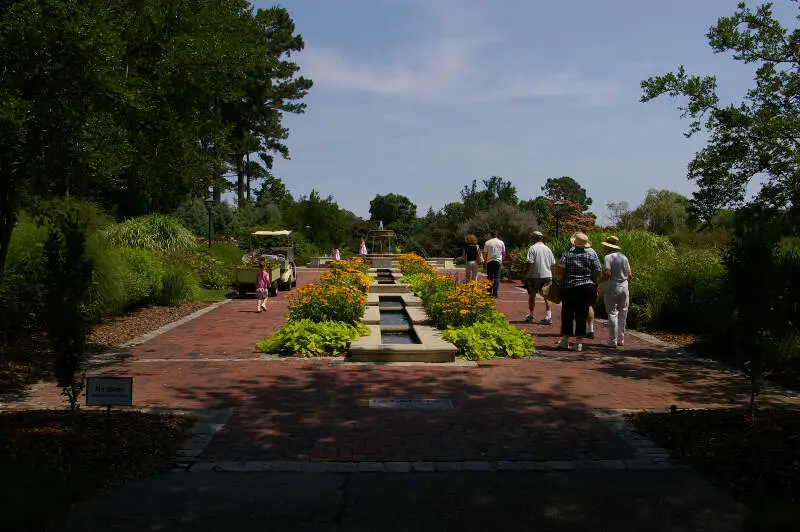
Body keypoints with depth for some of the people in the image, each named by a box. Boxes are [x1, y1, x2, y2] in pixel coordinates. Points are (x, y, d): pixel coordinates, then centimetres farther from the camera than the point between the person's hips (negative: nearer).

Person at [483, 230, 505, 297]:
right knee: (497, 278, 0)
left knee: (489, 277, 9)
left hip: (490, 261, 0)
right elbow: (503, 253, 7)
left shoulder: (487, 243, -3)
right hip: (498, 261, 0)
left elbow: (485, 253, -1)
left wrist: (486, 259, 14)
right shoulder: (501, 242, 1)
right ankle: (495, 293, -7)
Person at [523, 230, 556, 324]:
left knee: (532, 295, 12)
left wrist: (527, 275, -7)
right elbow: (553, 263, 10)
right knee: (547, 296, 1)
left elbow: (530, 263, -13)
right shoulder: (548, 249, 9)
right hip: (547, 276, 3)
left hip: (535, 276, -3)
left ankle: (531, 315, 23)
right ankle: (548, 316, -9)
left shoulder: (532, 248, -6)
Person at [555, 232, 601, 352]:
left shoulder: (569, 252, -4)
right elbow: (597, 273, -1)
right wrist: (594, 284, 11)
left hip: (569, 287, -1)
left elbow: (561, 270, -10)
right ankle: (579, 342, 5)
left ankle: (565, 340, 15)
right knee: (582, 315, 5)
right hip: (587, 288, 1)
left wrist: (566, 279, 8)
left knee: (567, 314, 9)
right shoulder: (592, 253, 2)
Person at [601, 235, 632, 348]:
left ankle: (613, 341, -2)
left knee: (612, 314, -1)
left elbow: (607, 273, -19)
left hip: (612, 288, -6)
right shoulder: (624, 257, 10)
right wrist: (628, 288, 18)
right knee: (623, 314, 12)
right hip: (624, 287, 6)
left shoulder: (608, 257, -9)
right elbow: (629, 274, 10)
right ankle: (621, 339, 19)